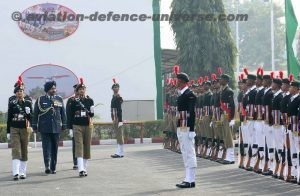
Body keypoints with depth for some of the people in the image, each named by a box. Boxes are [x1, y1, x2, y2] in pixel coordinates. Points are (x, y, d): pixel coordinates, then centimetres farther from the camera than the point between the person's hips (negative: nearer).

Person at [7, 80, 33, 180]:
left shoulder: (28, 103, 4)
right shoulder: (12, 103, 3)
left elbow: (31, 117, 5)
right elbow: (9, 118, 6)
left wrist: (28, 113, -17)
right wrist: (8, 132, 4)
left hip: (25, 129, 1)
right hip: (14, 129, -1)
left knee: (24, 151, 5)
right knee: (16, 150, -11)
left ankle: (22, 172, 14)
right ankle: (16, 173, -19)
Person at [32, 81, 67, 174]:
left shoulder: (59, 99, 10)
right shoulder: (40, 100, 3)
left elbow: (63, 113, 13)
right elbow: (35, 114, 5)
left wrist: (64, 125, 9)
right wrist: (34, 126, 2)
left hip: (56, 128, 2)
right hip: (44, 128, -2)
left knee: (54, 148, 5)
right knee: (46, 147, -11)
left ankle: (53, 168, 12)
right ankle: (47, 166, -19)